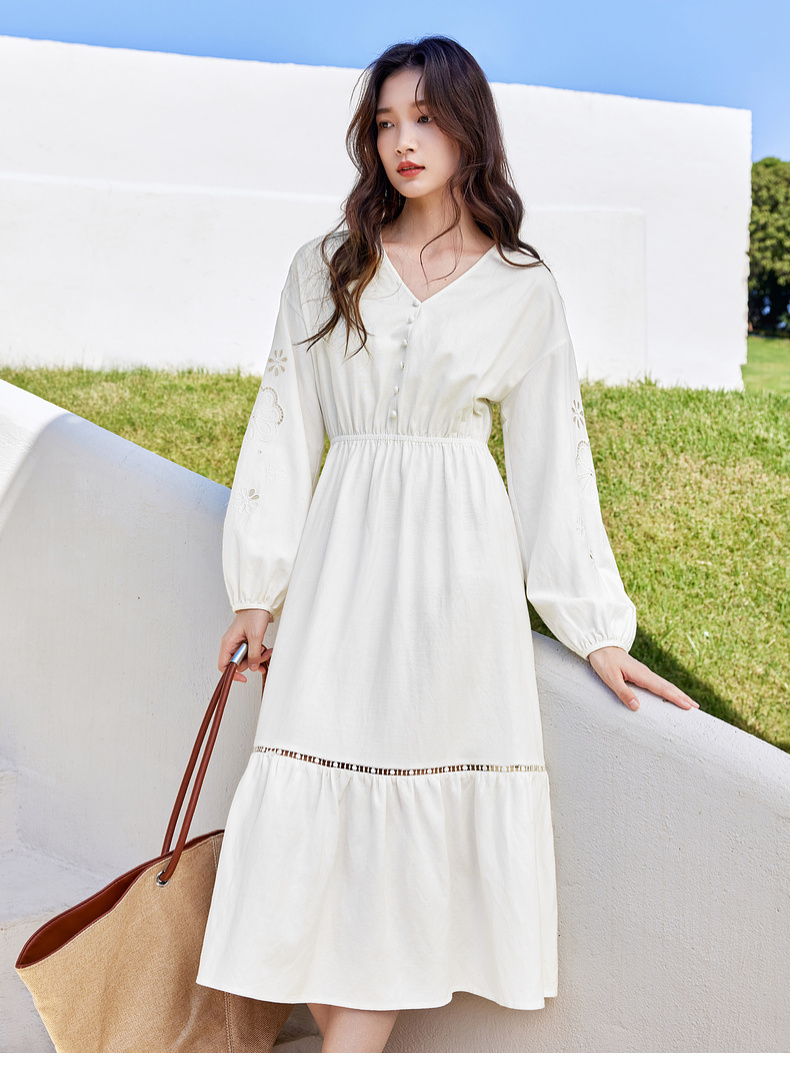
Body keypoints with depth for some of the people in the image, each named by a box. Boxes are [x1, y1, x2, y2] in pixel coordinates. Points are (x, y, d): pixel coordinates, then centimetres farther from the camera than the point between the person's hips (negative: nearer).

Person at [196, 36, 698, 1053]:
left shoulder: (524, 292, 5)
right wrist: (259, 587, 5)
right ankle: (349, 1046, 11)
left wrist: (598, 628, 4)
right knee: (322, 812, -3)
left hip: (461, 560, -1)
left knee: (412, 811, -3)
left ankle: (353, 1050, 6)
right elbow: (286, 425, 8)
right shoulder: (326, 267, 9)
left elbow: (552, 463, 6)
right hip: (346, 556, 2)